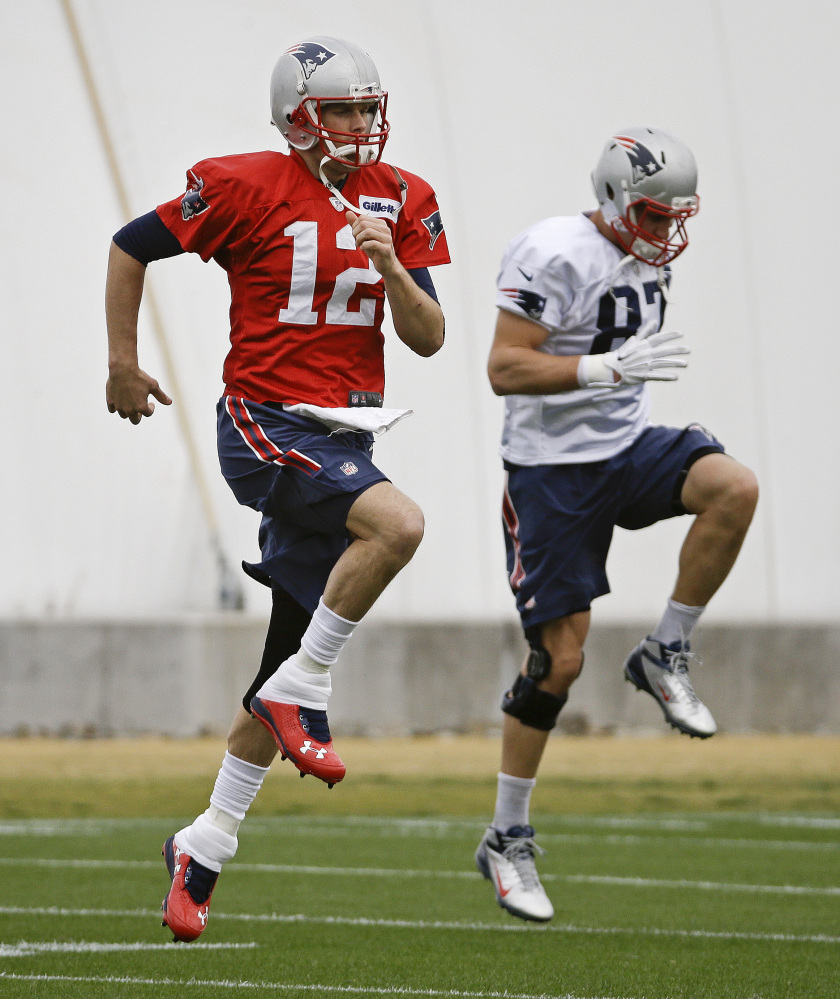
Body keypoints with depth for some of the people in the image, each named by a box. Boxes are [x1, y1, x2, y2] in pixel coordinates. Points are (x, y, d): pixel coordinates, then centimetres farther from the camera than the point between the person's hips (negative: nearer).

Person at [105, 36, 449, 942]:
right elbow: (131, 248, 4)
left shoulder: (400, 201, 6)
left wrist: (390, 266, -14)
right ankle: (302, 692, -15)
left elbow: (428, 339, 3)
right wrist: (123, 363, 9)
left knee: (293, 658, 9)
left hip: (342, 438, 6)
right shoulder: (246, 188, -8)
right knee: (397, 523, -32)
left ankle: (206, 845, 20)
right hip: (265, 423, -6)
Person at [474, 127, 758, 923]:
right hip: (554, 471, -7)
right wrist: (610, 368, -31)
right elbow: (504, 370, -23)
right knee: (559, 659, -5)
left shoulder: (644, 260, 10)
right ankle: (507, 840, 9)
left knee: (734, 488, -23)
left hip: (627, 448, 7)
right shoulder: (554, 256, -17)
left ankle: (665, 656, -6)